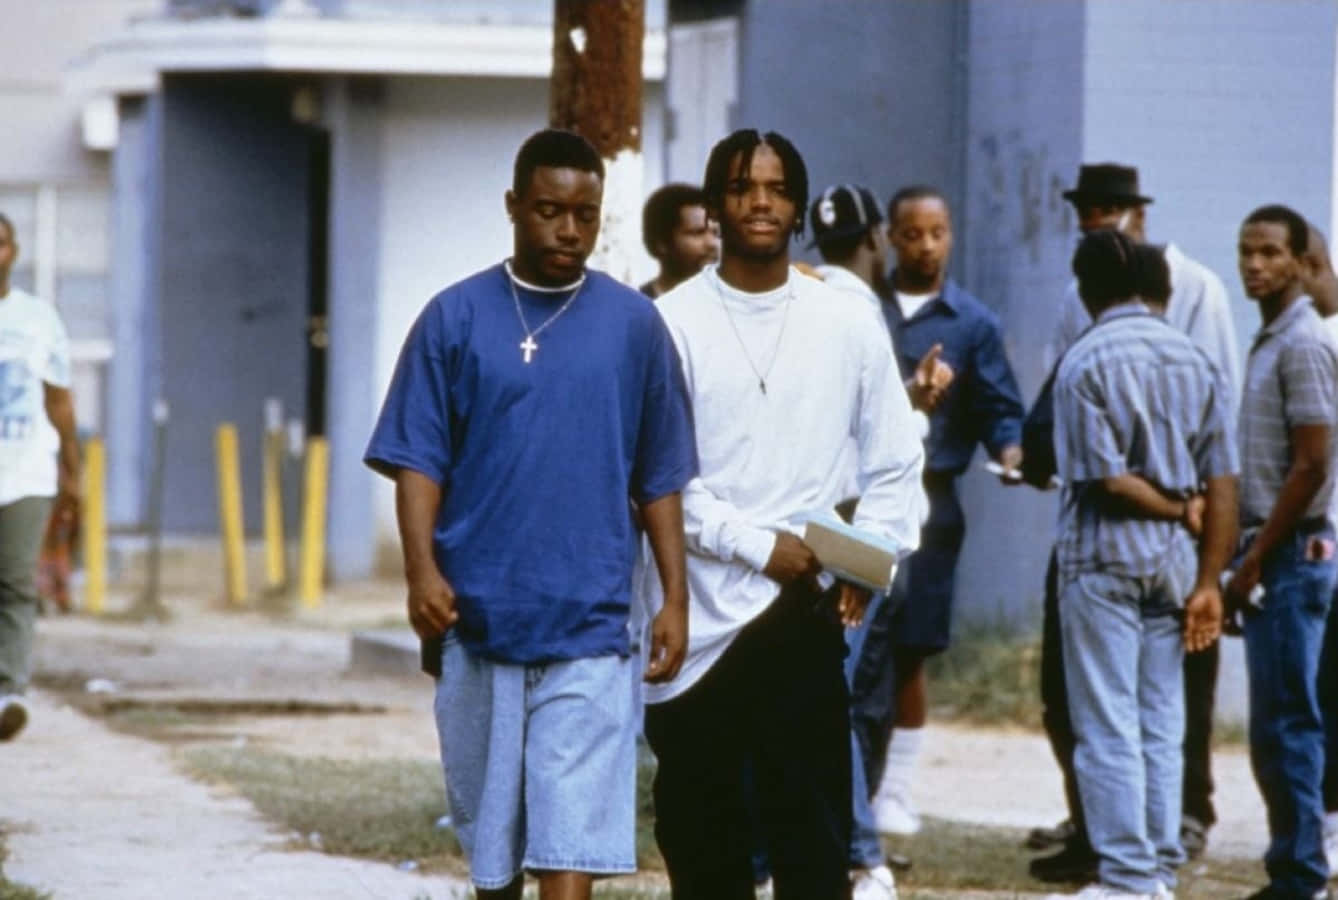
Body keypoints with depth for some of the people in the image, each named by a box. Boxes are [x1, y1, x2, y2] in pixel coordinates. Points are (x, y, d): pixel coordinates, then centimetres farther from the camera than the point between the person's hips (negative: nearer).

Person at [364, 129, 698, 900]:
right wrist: (423, 569, -14)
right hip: (477, 617, 1)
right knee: (490, 829, 13)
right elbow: (418, 460, 1)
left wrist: (676, 598, 2)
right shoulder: (456, 318, 3)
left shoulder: (634, 324, 4)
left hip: (588, 626, -1)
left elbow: (660, 479, 8)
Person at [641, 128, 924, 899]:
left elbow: (896, 461, 12)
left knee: (815, 836, -2)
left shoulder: (849, 325, 7)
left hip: (801, 614, 1)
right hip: (693, 615, -1)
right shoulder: (673, 322, 0)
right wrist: (757, 544, -13)